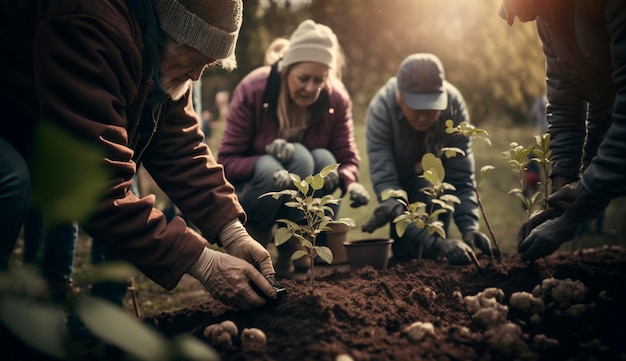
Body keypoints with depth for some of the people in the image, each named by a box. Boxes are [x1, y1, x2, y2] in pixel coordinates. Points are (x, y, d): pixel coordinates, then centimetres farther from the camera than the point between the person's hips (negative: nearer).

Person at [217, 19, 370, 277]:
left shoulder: (337, 98, -14)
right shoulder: (252, 90, -22)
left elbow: (347, 157, -10)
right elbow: (226, 162, -22)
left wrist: (350, 183, -34)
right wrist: (268, 162, -41)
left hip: (305, 194, 3)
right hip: (251, 187, -3)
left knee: (325, 160, -27)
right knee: (283, 162, -33)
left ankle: (293, 248, -15)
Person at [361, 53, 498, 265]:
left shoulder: (454, 105, -31)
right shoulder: (381, 109, -37)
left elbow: (461, 178, -30)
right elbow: (384, 182, -45)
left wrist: (469, 227, -48)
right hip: (400, 171, -1)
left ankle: (430, 256, -8)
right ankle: (401, 257, -3)